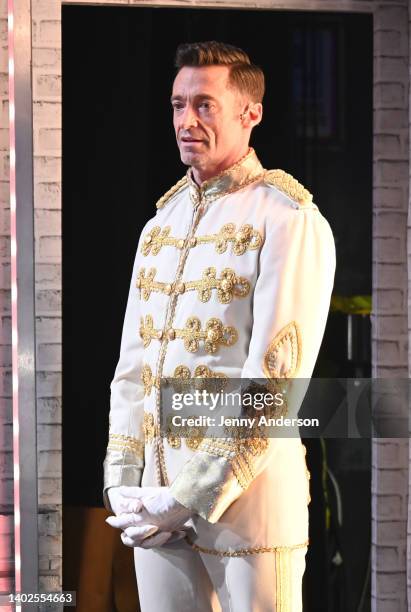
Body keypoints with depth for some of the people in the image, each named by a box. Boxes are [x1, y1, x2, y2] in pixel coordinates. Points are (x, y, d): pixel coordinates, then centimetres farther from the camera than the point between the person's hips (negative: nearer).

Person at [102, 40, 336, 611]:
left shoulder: (288, 220, -8)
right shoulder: (160, 225, 14)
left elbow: (276, 380, -16)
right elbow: (132, 363, 12)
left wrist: (192, 497, -17)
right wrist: (121, 484, 0)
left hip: (247, 493, -6)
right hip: (158, 496, 6)